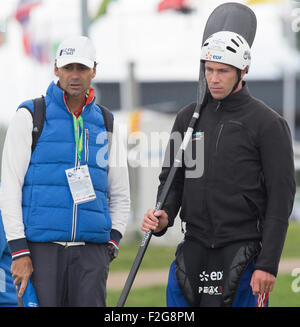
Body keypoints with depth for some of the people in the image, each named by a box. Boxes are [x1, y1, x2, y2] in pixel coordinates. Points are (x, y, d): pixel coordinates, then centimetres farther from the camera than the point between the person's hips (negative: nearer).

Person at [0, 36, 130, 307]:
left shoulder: (106, 125, 15)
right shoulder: (30, 117, 4)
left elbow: (120, 195, 21)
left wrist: (112, 242, 5)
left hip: (91, 253, 3)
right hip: (41, 248, -3)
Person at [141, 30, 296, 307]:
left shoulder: (268, 123, -3)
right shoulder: (188, 118, 12)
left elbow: (281, 199, -6)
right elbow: (172, 179, 17)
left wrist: (268, 264, -13)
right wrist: (164, 216, -6)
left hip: (244, 251, -5)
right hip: (194, 248, 5)